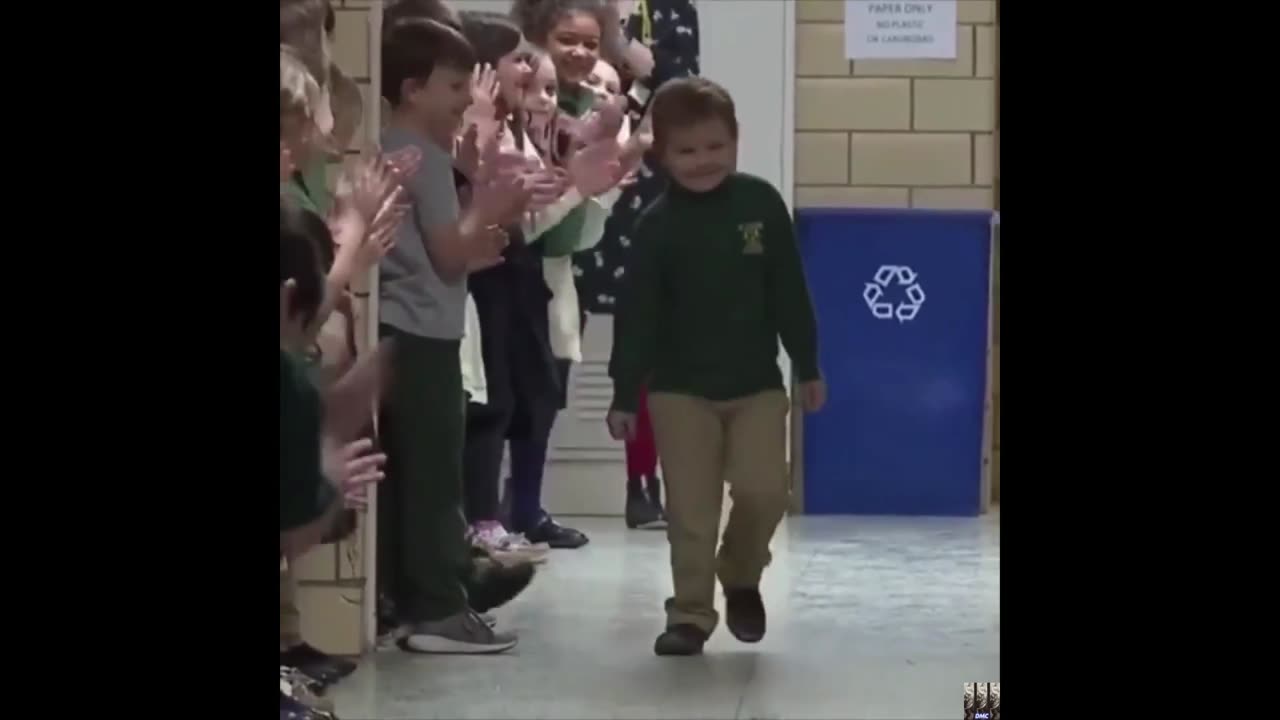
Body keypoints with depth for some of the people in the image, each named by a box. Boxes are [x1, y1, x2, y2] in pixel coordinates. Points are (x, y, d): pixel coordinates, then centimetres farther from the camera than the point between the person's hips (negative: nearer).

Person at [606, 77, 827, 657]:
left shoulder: (762, 203, -3)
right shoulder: (658, 223, -7)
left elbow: (789, 292, 4)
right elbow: (637, 314, -7)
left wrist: (808, 366, 7)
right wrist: (625, 395, -9)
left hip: (757, 383, 1)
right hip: (680, 388, -1)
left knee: (763, 490, -7)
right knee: (691, 510, 0)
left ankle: (741, 578, 22)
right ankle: (690, 615, 13)